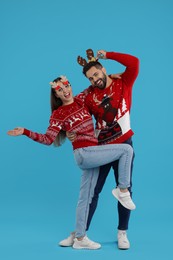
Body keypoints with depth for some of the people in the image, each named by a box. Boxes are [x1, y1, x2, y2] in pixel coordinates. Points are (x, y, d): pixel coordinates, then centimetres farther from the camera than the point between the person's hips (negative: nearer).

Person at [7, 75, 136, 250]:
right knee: (126, 149, -14)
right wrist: (25, 132, -20)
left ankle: (80, 239, 18)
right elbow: (48, 139, -10)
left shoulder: (81, 100, 11)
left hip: (92, 154, 6)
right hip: (83, 153, -6)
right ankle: (123, 190, -3)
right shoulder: (58, 114, -4)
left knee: (85, 198, 10)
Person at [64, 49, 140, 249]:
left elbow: (134, 63, -17)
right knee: (92, 190, 5)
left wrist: (107, 54, -12)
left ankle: (122, 233, 21)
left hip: (123, 145, -1)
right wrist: (72, 133, -19)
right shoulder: (90, 96, 0)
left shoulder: (123, 83, -2)